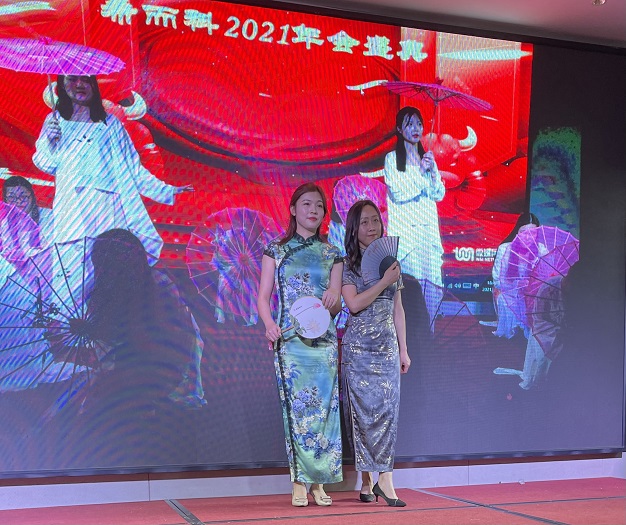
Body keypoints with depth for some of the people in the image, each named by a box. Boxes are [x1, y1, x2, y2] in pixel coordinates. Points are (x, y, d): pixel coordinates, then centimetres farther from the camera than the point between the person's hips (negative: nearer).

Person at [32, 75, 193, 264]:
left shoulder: (109, 123, 13)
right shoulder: (55, 120, 16)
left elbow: (131, 167, 12)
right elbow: (47, 164, 9)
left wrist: (167, 190, 6)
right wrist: (49, 140, -11)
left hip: (106, 206, 0)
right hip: (70, 209, 0)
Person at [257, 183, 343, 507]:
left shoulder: (332, 254, 12)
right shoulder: (277, 250, 8)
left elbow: (336, 306, 9)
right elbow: (263, 297, 4)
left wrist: (334, 297, -14)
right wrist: (269, 324, -14)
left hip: (323, 339, 2)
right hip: (290, 339, -2)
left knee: (323, 407, -2)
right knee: (296, 407, -5)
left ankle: (319, 483, 6)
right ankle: (299, 483, 2)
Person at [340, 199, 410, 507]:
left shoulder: (390, 263, 13)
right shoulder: (347, 265, 0)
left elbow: (398, 310, 15)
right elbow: (354, 303, -13)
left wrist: (403, 349, 12)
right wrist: (385, 281, -14)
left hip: (387, 347, 4)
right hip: (358, 348, -4)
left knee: (386, 409, -3)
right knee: (363, 410, -4)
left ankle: (379, 478, 0)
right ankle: (369, 480, 3)